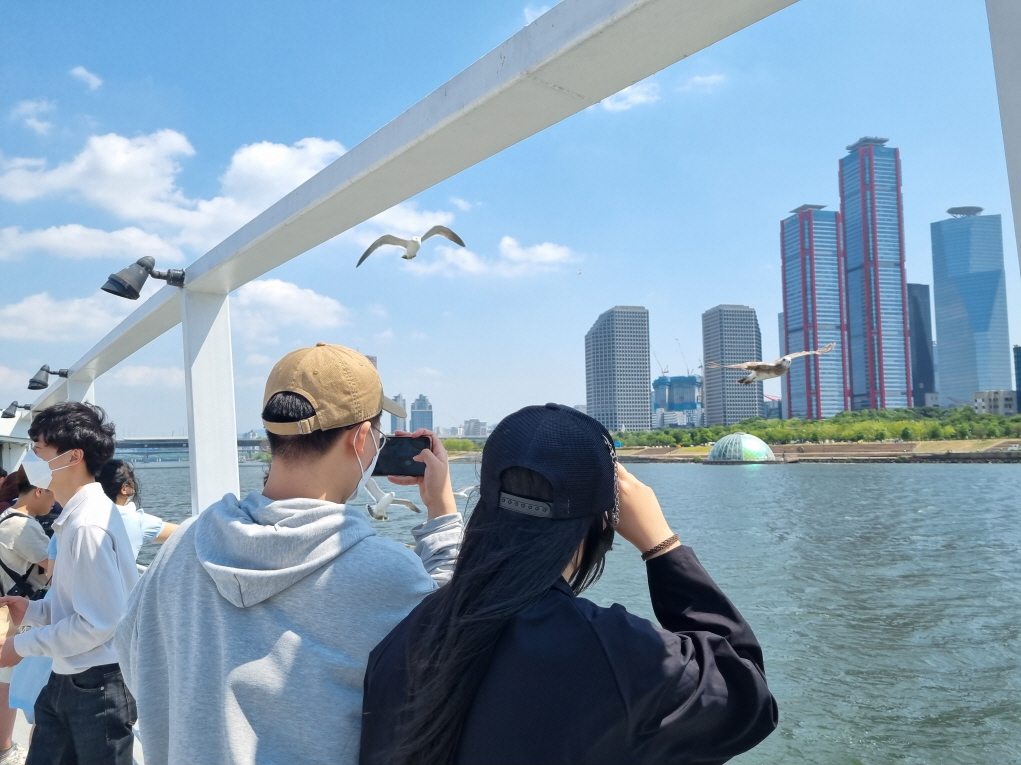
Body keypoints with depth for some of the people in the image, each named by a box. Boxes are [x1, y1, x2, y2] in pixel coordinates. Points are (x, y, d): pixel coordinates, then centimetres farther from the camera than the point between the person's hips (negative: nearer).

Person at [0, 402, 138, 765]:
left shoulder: (87, 524, -23)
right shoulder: (75, 516, 8)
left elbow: (98, 622, -23)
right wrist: (33, 611, 6)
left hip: (99, 685, -9)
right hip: (67, 680, 9)